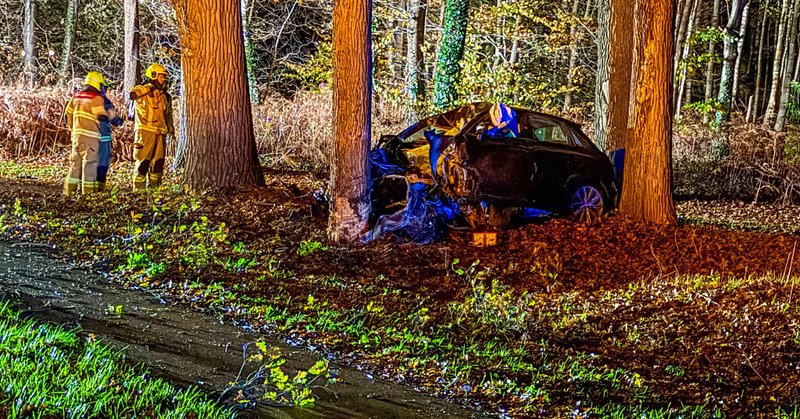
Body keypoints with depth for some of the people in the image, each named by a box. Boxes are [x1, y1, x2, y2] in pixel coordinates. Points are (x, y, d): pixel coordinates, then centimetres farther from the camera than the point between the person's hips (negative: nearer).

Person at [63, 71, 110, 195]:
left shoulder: (76, 96, 13)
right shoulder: (96, 98, -10)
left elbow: (68, 114, 17)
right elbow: (102, 117, -16)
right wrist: (106, 117, 6)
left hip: (76, 134, 7)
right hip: (90, 135, -7)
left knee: (75, 161, 15)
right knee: (90, 162, -2)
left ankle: (70, 189, 17)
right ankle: (88, 191, -3)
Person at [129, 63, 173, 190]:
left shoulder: (165, 96, 19)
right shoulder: (142, 91, -1)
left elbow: (168, 114, 28)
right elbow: (133, 94, -21)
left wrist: (170, 128, 21)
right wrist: (149, 87, -15)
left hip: (160, 134, 6)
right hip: (145, 131, -6)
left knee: (158, 163, 7)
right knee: (143, 162, -7)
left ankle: (154, 187, 16)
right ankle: (138, 188, -3)